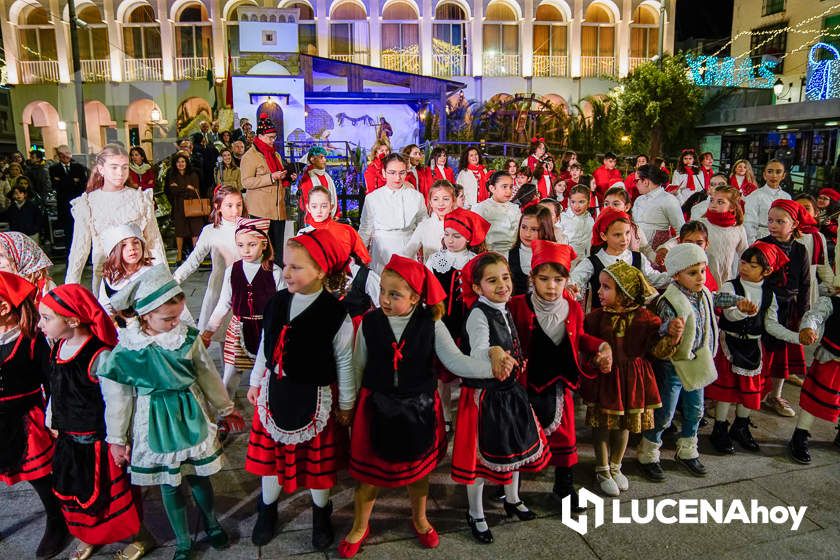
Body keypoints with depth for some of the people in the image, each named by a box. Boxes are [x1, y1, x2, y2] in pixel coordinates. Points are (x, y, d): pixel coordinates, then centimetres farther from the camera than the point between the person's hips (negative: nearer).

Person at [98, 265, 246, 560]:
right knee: (169, 484, 13)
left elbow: (208, 375, 0)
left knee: (198, 476, 14)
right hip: (155, 424, -1)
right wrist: (117, 439, 2)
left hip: (191, 416, 1)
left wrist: (226, 409, 9)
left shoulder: (188, 337, -12)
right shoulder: (124, 352, -17)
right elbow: (117, 399, -6)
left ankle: (211, 522, 43)